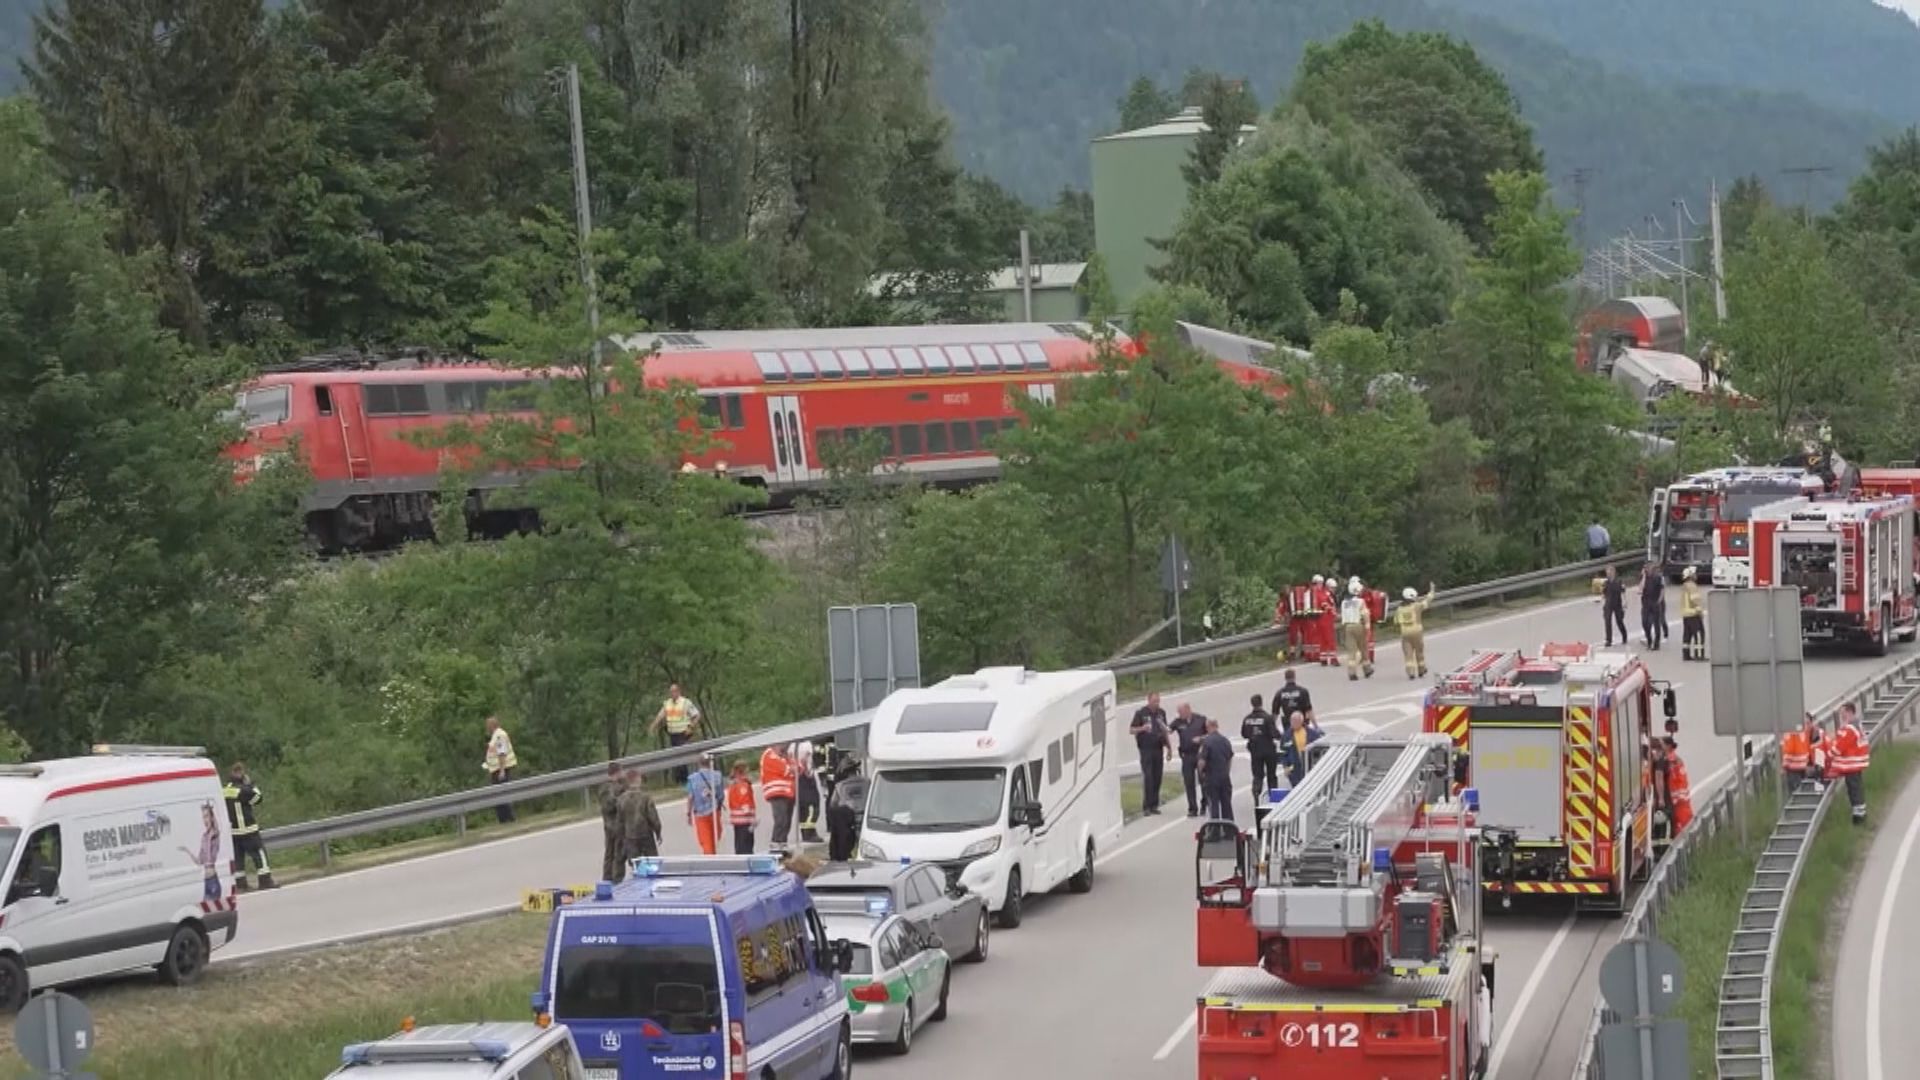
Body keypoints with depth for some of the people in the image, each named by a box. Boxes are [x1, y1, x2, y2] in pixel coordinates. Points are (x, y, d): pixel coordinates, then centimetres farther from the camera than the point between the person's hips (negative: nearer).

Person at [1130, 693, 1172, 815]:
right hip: (1146, 749, -5)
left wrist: (1169, 748, 19)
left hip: (1158, 749, 5)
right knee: (1147, 777, -9)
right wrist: (1142, 728, -22)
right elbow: (1131, 729, -2)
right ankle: (1146, 806, -6)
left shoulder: (1161, 713, 11)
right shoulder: (1141, 713, -4)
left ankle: (1154, 805, 11)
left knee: (1157, 778, 5)